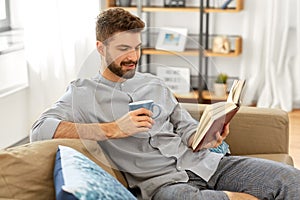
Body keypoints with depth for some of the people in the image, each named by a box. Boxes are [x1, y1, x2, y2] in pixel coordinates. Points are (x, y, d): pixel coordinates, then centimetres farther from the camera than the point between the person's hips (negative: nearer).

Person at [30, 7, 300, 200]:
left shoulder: (154, 84, 22)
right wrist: (114, 129, -15)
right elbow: (40, 130, -9)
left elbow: (187, 129, 18)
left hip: (202, 163, 4)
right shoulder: (82, 93, 7)